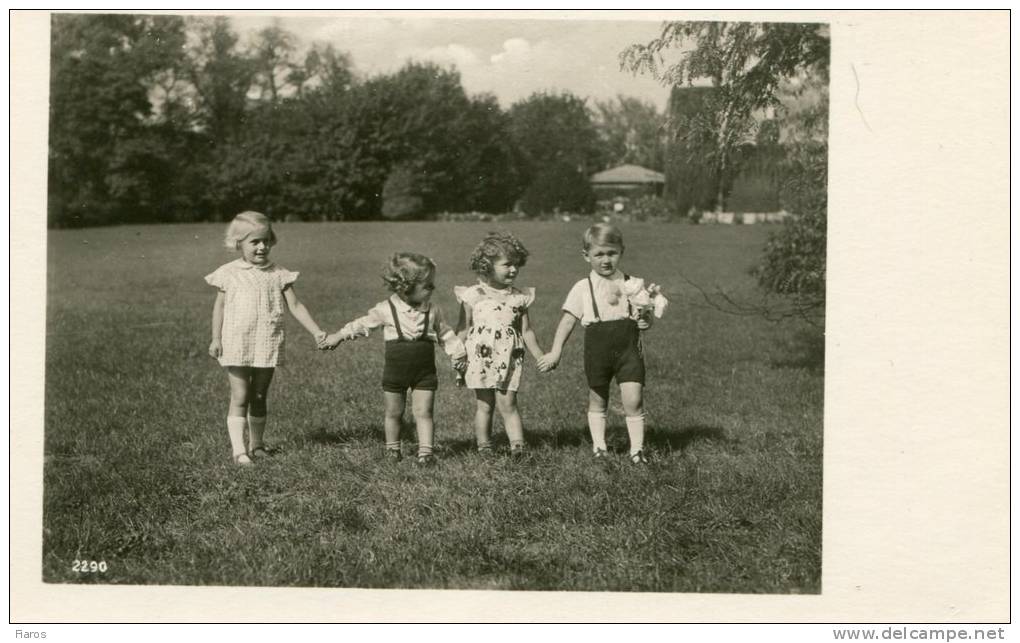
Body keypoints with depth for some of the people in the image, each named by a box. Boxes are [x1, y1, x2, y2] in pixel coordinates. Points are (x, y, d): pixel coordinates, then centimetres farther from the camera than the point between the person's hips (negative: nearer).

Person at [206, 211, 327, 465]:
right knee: (240, 397, -5)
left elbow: (295, 306, 2)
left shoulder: (279, 275, 2)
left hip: (267, 345, 2)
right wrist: (216, 338, -2)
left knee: (259, 398, 12)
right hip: (237, 344, -2)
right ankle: (238, 449, -4)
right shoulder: (229, 273, -1)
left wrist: (316, 332, -6)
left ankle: (256, 445, 24)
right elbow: (220, 306, 4)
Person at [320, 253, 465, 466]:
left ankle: (425, 451, -3)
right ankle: (392, 448, 27)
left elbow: (446, 334, 10)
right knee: (394, 412, 11)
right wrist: (339, 336, 8)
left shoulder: (434, 311, -1)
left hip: (424, 372, 1)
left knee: (423, 412, -5)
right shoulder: (386, 310, -7)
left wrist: (457, 352, -2)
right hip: (395, 371, -1)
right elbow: (363, 324, 5)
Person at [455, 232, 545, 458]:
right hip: (480, 360, -1)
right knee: (484, 405, 4)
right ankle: (484, 446, 12)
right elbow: (463, 331, 4)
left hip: (508, 360, 1)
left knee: (508, 404, -5)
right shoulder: (473, 295, 0)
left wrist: (541, 358, 10)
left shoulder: (519, 297, 7)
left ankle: (518, 445, -7)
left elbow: (526, 332, 13)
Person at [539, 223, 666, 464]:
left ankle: (637, 448, 4)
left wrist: (645, 313, -15)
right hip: (597, 351, 0)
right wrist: (555, 351, -2)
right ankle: (598, 445, 26)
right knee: (597, 401, 12)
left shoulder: (633, 285, 4)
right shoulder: (583, 288, 1)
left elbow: (645, 325, 7)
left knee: (633, 400, -8)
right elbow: (568, 320, 2)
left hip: (628, 348, 0)